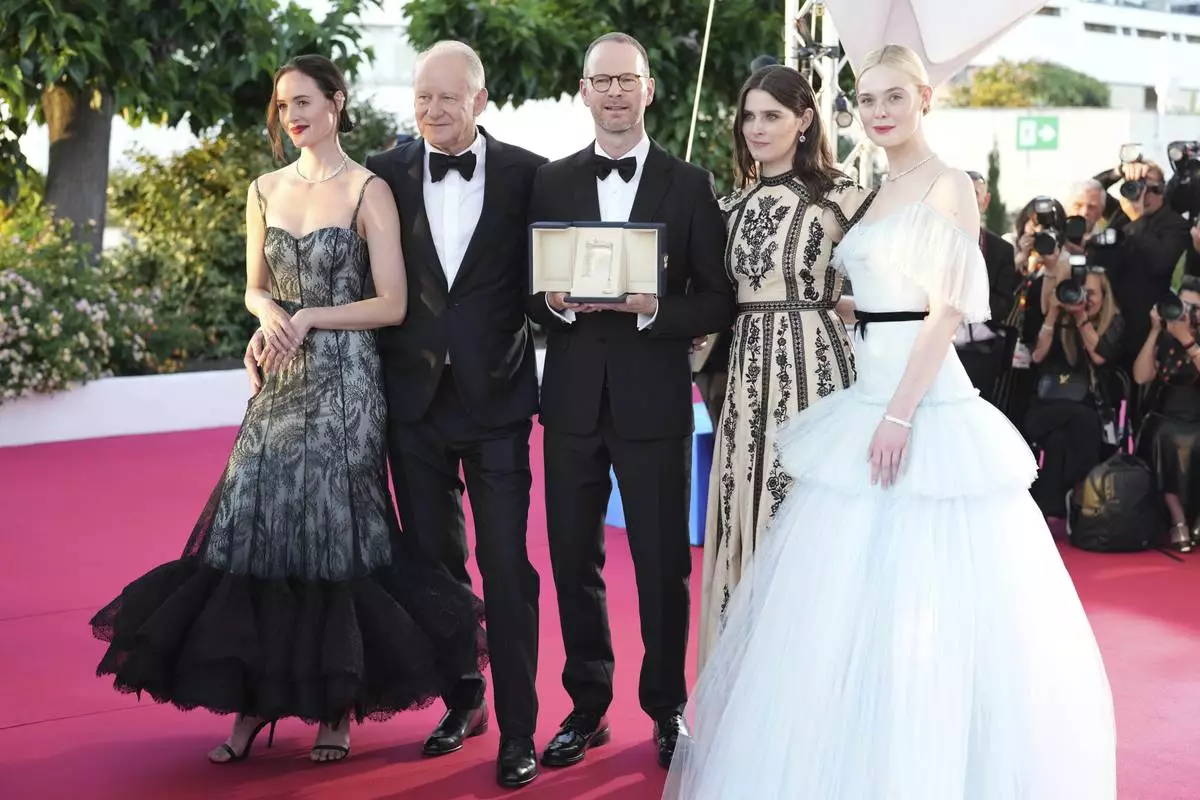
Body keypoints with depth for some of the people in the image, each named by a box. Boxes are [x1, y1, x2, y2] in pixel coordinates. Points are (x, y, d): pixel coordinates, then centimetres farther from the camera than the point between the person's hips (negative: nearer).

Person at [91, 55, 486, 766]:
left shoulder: (367, 191, -4)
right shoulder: (265, 191, 12)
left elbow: (392, 304, -7)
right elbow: (255, 287, 17)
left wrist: (311, 316, -13)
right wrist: (269, 312, -5)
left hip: (343, 382, -5)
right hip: (281, 380, 5)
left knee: (332, 532, -1)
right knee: (256, 527, 0)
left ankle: (337, 706, 11)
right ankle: (254, 698, 8)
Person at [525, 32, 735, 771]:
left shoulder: (690, 185, 1)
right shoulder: (551, 182, 7)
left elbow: (718, 302, -2)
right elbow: (529, 290, 8)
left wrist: (652, 308, -18)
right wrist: (556, 302, -14)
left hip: (654, 399, -2)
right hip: (572, 398, 2)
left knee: (663, 565, 5)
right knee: (574, 561, 10)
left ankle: (668, 710, 22)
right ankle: (588, 705, 25)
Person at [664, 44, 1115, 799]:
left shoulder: (949, 186, -8)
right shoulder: (885, 192, 16)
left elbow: (949, 310, -15)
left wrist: (901, 413, -21)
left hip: (925, 398, -9)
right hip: (870, 391, 9)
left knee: (923, 593, -5)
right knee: (853, 590, 11)